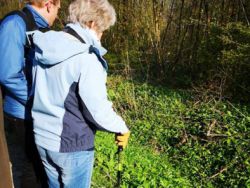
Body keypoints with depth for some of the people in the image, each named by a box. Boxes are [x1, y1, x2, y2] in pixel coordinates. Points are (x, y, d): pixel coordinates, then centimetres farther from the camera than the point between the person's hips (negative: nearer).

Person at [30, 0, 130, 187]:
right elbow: (98, 111, -21)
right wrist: (121, 128, -3)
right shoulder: (87, 59, -23)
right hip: (72, 145, -7)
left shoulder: (42, 47, -1)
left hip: (42, 139, 7)